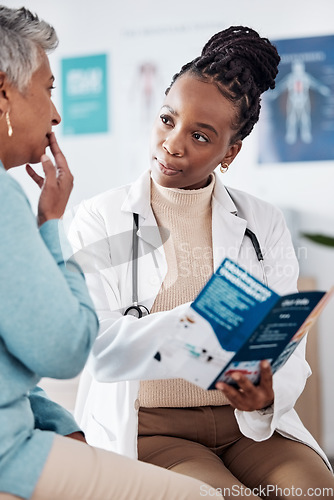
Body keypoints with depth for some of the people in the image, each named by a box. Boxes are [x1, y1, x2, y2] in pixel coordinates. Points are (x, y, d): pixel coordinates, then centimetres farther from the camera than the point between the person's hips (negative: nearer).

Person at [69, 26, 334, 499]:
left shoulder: (264, 224, 6)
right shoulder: (98, 222, -1)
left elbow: (289, 353, 1)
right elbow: (101, 352, -13)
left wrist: (267, 396, -23)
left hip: (249, 423, 3)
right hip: (148, 428, -2)